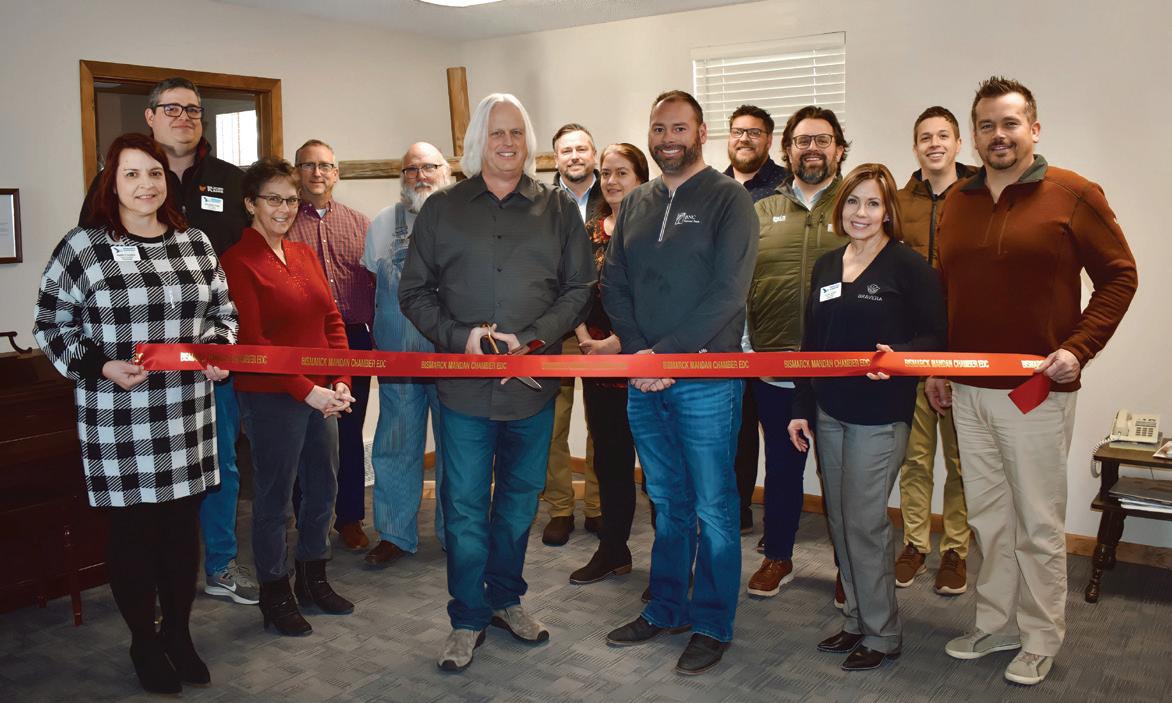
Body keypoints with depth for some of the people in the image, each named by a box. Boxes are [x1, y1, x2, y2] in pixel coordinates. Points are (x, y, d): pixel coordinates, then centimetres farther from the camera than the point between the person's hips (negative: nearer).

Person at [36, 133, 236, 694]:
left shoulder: (195, 243, 7)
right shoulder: (82, 248, -5)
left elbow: (222, 311, 16)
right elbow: (51, 326, 0)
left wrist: (219, 351, -3)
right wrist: (101, 366, -15)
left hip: (187, 416, 4)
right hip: (119, 422, -3)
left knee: (184, 523, 12)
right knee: (132, 528, 8)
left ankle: (179, 634, 30)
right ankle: (144, 642, 27)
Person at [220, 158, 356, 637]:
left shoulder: (304, 255, 11)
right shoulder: (238, 262, -9)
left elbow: (332, 320, 11)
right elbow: (252, 341, -14)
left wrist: (341, 381, -1)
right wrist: (305, 390, -17)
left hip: (321, 394, 7)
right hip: (271, 398, -7)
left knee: (323, 489, 15)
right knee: (274, 498, 6)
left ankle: (313, 579, 34)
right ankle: (274, 594, 22)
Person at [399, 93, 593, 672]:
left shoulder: (558, 209, 5)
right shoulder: (442, 209, 4)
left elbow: (577, 288, 4)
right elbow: (414, 291, 4)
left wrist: (531, 339, -11)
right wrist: (459, 336, -12)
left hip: (532, 383, 2)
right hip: (464, 385, -1)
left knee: (520, 500, 15)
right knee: (465, 507, 5)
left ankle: (506, 599, 35)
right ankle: (468, 619, 22)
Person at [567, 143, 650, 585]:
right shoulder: (591, 231, 13)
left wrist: (618, 342, -15)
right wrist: (584, 338, -2)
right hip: (597, 357, 6)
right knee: (608, 458, 13)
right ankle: (613, 551, 27)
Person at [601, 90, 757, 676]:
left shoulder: (727, 199, -5)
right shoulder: (635, 203, 12)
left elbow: (728, 291, -14)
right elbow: (613, 283, 7)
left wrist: (665, 353, -17)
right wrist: (637, 352, -8)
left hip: (705, 377, -5)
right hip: (644, 379, 5)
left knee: (712, 507, 5)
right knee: (667, 502, 16)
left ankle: (712, 624, 19)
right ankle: (665, 609, 30)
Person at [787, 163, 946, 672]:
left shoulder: (907, 266, -7)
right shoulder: (826, 266, 11)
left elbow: (934, 336, -6)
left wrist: (898, 356, -27)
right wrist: (801, 409, 11)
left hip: (880, 415, -6)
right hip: (828, 412, 6)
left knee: (863, 521, -3)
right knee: (840, 520, 11)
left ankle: (882, 633, 14)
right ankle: (856, 621, 26)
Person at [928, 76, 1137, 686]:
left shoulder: (1074, 195, -5)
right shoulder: (957, 203, 10)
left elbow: (1120, 275, -3)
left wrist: (1079, 348, -14)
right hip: (968, 391, 5)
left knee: (1039, 526, 6)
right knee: (988, 519, 14)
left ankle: (1040, 641, 22)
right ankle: (995, 626, 29)